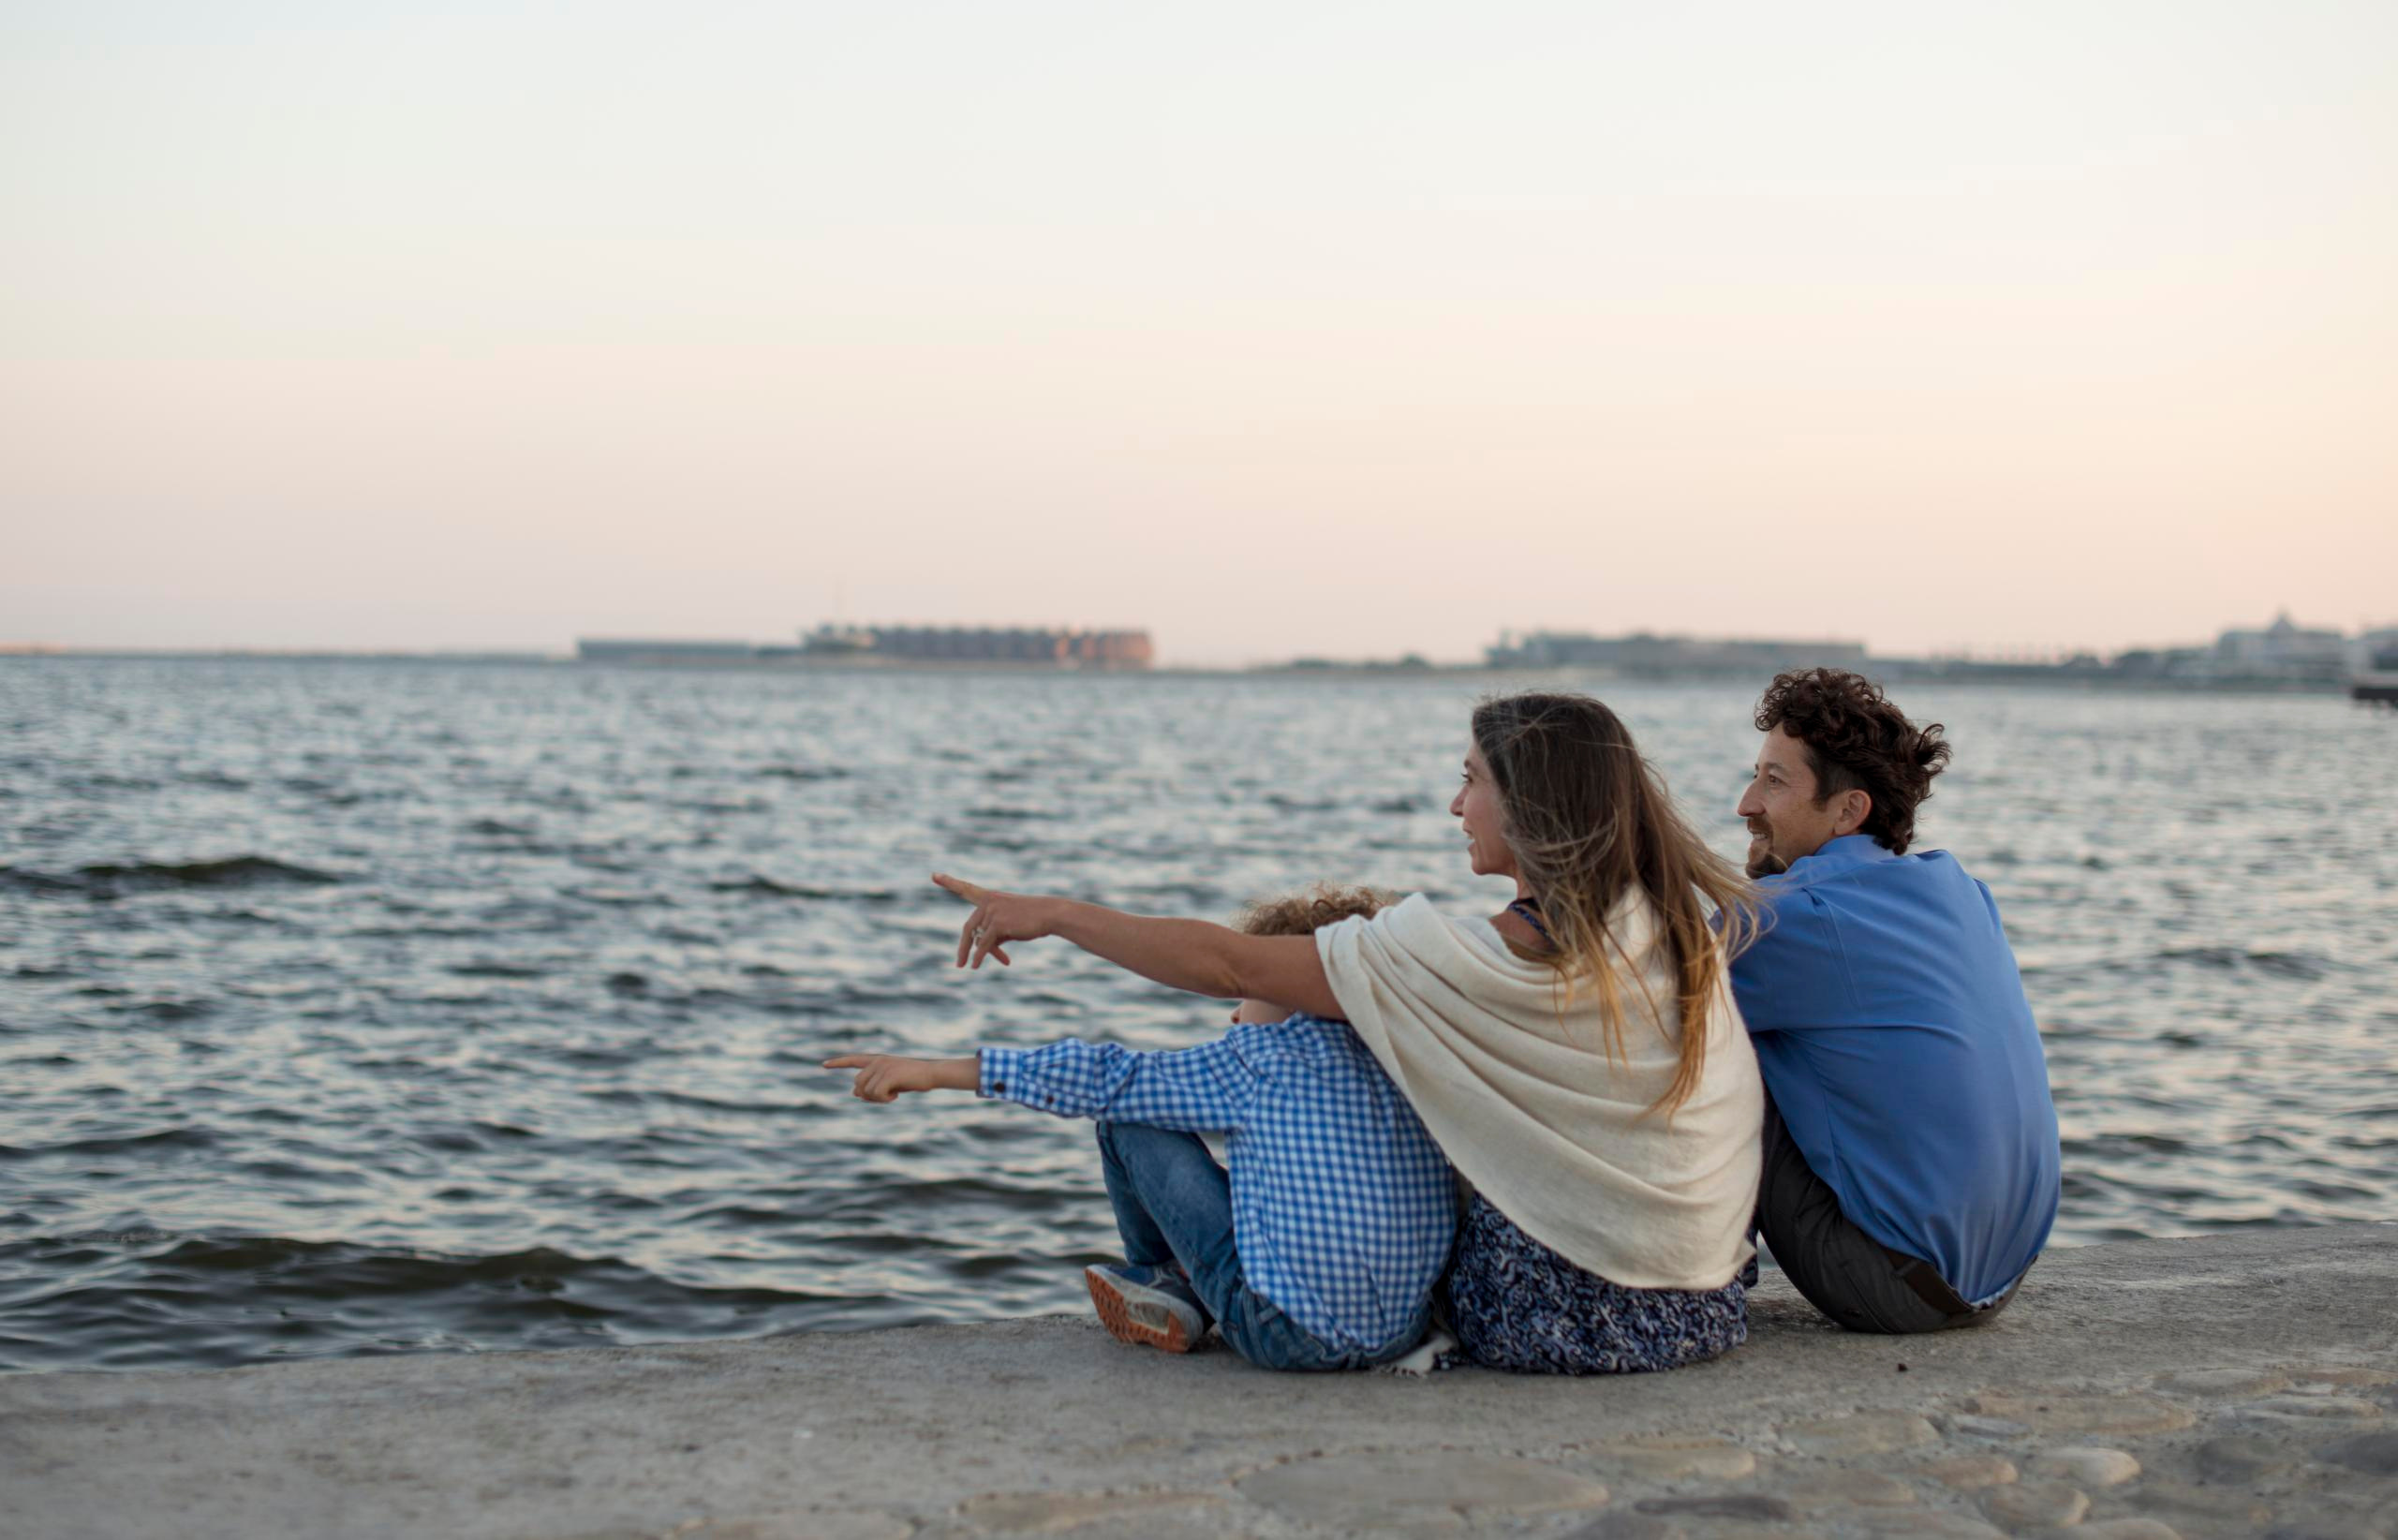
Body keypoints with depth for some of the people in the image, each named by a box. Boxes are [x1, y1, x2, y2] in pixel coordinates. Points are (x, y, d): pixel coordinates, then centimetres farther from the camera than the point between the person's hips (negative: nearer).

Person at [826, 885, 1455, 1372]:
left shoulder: (1258, 1057, -2)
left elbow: (1107, 1078, 1)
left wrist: (935, 1072, 7)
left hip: (1288, 1336, -6)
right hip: (1402, 1338, 6)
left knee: (1128, 1119, 5)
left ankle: (1169, 1281, 28)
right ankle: (1176, 1294, 24)